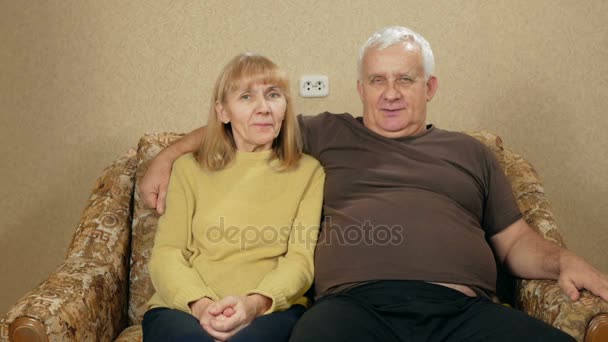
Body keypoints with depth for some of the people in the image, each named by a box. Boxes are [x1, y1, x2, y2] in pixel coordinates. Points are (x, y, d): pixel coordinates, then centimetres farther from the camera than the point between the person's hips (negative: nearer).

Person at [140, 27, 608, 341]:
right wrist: (169, 155, 25)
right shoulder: (329, 135, 23)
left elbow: (516, 242, 25)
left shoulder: (469, 152, 27)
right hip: (359, 302, -2)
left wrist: (564, 260, 5)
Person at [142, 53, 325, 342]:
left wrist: (256, 302, -19)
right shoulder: (189, 168, 14)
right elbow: (166, 254, 4)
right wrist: (200, 304, -16)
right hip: (184, 309, 1)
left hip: (272, 309, -1)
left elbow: (300, 258, 1)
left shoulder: (308, 171, 12)